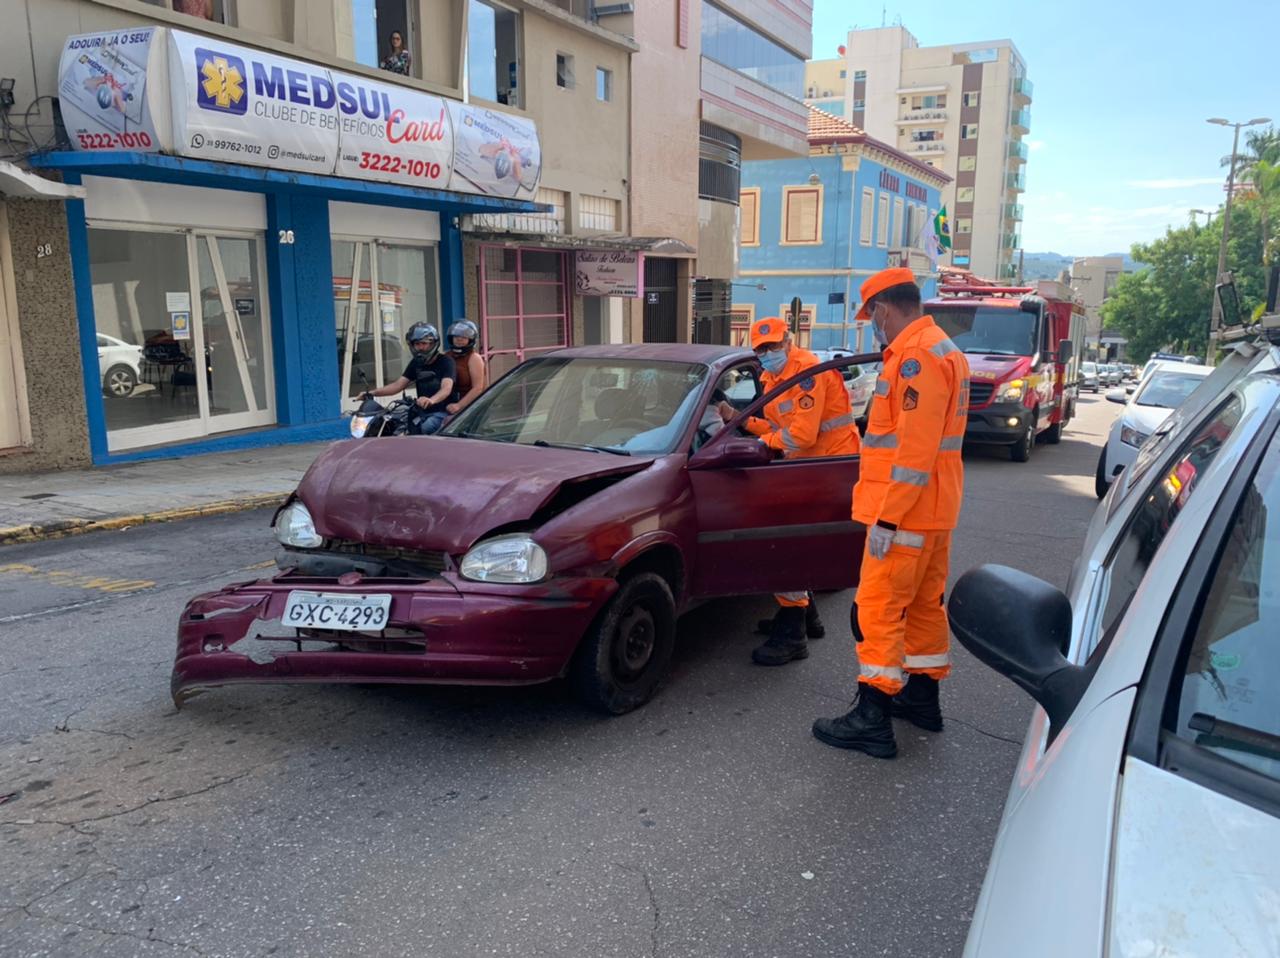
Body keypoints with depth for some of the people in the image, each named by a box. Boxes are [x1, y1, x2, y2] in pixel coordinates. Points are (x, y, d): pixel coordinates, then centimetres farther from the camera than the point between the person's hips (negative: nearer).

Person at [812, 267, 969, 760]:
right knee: (925, 602, 18)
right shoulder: (943, 349, 17)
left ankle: (872, 719, 0)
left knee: (878, 610, -5)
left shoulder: (916, 356, -18)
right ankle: (922, 696, 31)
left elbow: (915, 450, -24)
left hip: (907, 513, -11)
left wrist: (887, 518, -23)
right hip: (936, 510, 11)